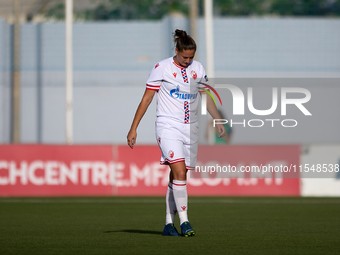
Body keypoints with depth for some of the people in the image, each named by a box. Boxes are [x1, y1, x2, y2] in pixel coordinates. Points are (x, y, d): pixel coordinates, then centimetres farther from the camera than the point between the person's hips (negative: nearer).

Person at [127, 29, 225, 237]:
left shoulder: (198, 69, 8)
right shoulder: (162, 68, -5)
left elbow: (207, 97, 20)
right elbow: (147, 98, -1)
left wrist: (219, 121, 13)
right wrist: (134, 128, -3)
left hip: (190, 128, 4)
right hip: (168, 126, -4)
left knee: (177, 177, 4)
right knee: (179, 172, -19)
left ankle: (169, 223, 12)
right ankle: (184, 221, -18)